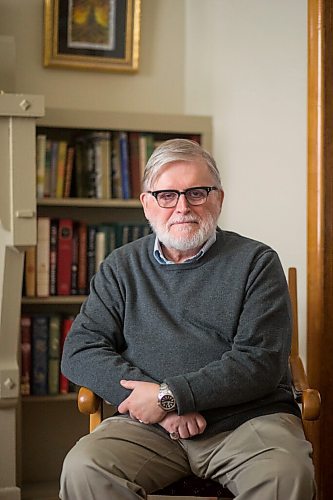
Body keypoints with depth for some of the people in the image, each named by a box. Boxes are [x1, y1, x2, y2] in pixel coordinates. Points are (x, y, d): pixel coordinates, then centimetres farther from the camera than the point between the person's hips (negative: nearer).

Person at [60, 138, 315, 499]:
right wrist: (162, 406, -9)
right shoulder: (121, 267, 13)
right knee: (82, 469, -26)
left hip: (248, 418, -2)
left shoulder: (256, 262, 5)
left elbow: (260, 362, -5)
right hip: (147, 424, 2)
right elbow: (79, 352, 5)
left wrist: (171, 395, -13)